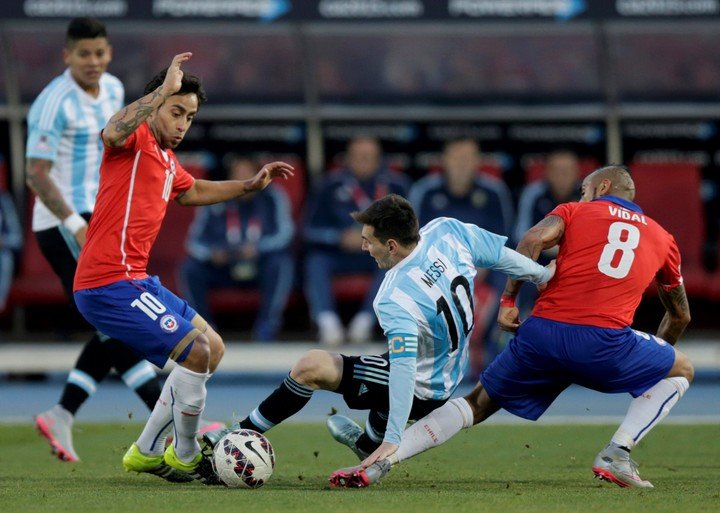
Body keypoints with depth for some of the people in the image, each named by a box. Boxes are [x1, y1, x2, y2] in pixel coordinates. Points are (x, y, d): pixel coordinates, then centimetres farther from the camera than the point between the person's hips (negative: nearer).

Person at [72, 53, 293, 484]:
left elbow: (193, 191, 42)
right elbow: (114, 131, -35)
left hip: (136, 281, 11)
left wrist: (250, 186, 35)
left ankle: (147, 452, 22)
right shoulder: (135, 140, -8)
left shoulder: (167, 162, 20)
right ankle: (185, 457, 1)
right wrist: (165, 89, -37)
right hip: (108, 283, -11)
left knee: (212, 348, 17)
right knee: (195, 351, -16)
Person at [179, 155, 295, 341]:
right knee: (190, 268, -22)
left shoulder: (272, 198, -7)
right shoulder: (216, 201, -5)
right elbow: (194, 241, -5)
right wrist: (212, 253, -27)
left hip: (261, 265, -1)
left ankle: (266, 330, -25)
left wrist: (257, 248, -32)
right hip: (223, 267, 2)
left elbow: (284, 234, -15)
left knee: (281, 264, -33)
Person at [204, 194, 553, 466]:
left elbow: (403, 368, -37)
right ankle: (367, 442, 62)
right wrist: (542, 275, 18)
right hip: (450, 379, 8)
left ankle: (243, 435, 2)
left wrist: (393, 440, -38)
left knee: (312, 366, -10)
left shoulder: (394, 299, -32)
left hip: (421, 390, -8)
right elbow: (502, 254, -2)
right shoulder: (446, 231, -14)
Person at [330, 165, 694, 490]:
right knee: (681, 371, 25)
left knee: (477, 403, 16)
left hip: (541, 332, 1)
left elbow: (535, 239, -4)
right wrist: (660, 350, 53)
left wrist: (508, 300, 2)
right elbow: (680, 315, 35)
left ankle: (379, 461, -1)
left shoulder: (575, 212, 19)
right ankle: (617, 453, 6)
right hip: (603, 341, -1)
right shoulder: (662, 237, 25)